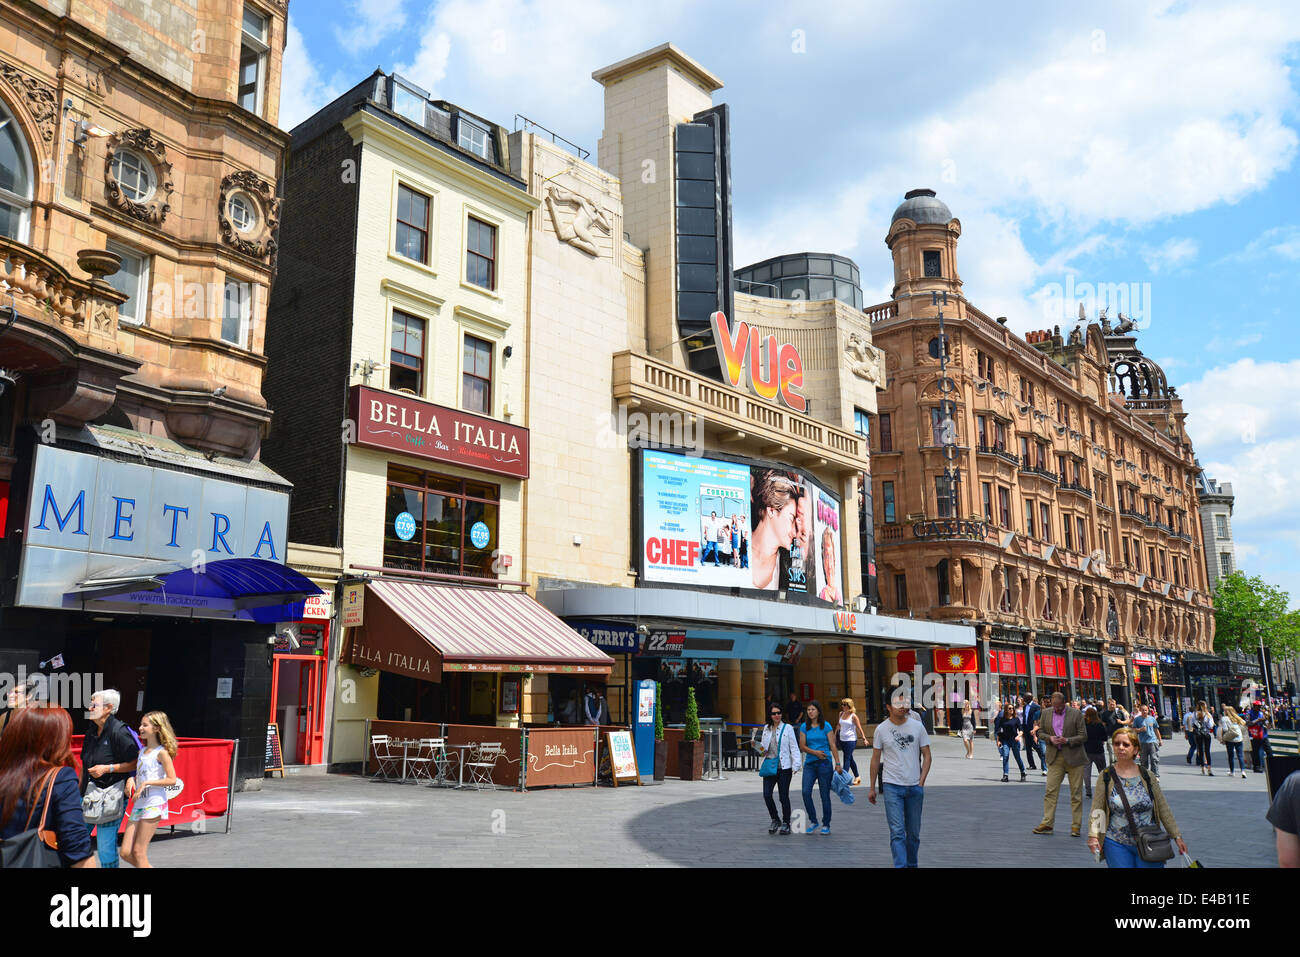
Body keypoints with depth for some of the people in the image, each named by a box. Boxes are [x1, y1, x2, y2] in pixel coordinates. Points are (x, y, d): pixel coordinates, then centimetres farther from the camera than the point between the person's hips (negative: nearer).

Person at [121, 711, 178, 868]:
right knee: (126, 853, 4)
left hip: (154, 804, -8)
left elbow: (172, 779, -12)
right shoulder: (142, 751, 15)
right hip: (139, 804, 8)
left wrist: (146, 783, -16)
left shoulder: (161, 752, -8)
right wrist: (131, 779, 3)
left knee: (138, 851, -6)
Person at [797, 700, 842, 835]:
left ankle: (826, 825, 15)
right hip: (810, 763, 2)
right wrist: (815, 752, -10)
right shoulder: (804, 727, 8)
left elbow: (833, 746, -1)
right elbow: (802, 746, 6)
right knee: (806, 792, -12)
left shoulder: (826, 726, 0)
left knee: (825, 794, 1)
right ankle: (813, 821, 6)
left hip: (824, 763, -2)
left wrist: (837, 763, -8)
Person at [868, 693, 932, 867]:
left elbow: (927, 755, 6)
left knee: (914, 832, 11)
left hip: (915, 787, 2)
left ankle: (912, 864, 28)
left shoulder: (917, 726, 2)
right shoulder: (881, 729, 0)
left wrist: (921, 783, -3)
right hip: (892, 786, -2)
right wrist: (872, 788, 8)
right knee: (897, 832, -10)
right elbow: (875, 759, 6)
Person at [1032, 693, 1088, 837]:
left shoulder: (1076, 714, -3)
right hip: (1054, 758, 2)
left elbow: (1083, 736, -2)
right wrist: (1050, 738, -8)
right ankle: (1047, 823, 0)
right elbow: (1040, 732, 13)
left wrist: (1068, 741, -17)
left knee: (1076, 792, 3)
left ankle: (1076, 825, 10)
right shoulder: (1046, 714, 7)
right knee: (1050, 790, -3)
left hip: (1074, 758, -2)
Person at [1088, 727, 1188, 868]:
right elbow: (1096, 809, -3)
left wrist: (1177, 836, 7)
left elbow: (1163, 809, 8)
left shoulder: (1147, 777, 3)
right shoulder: (1106, 777, 0)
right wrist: (1093, 835, -14)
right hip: (1117, 844, -1)